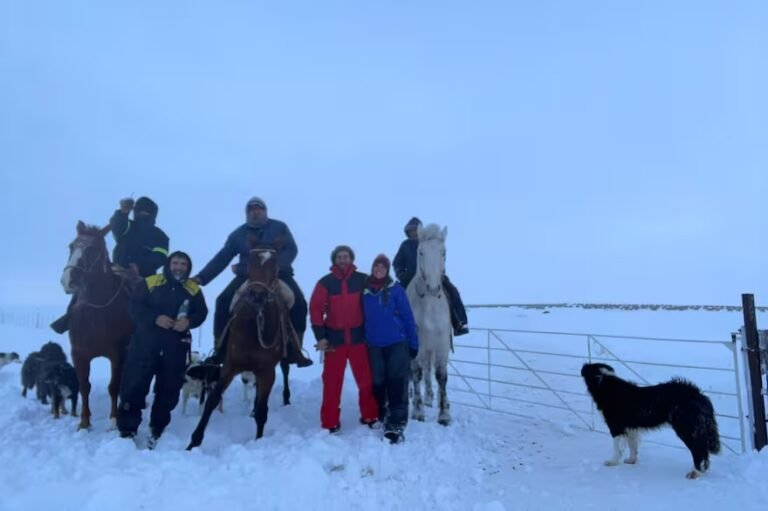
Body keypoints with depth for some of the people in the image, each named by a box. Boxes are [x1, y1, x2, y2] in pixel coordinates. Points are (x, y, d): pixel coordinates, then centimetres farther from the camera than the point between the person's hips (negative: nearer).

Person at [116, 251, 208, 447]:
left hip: (176, 346, 2)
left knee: (168, 388, 9)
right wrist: (155, 318, -21)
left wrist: (189, 321, -19)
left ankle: (157, 430, 26)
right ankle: (127, 429, 13)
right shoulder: (150, 282, 2)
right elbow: (135, 306, -6)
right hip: (145, 342, -2)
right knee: (134, 384, 0)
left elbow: (201, 313, 3)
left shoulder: (194, 289, 7)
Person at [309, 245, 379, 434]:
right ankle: (330, 423, 17)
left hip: (358, 336, 1)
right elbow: (315, 310, -5)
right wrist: (320, 336, -10)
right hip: (334, 338, -1)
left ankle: (370, 416, 26)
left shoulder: (363, 280, 0)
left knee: (366, 379, 9)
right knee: (332, 382, 6)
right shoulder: (325, 283, -3)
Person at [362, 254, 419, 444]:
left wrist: (413, 343, -3)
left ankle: (396, 424, -4)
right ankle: (383, 416, 30)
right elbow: (362, 318, 8)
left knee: (397, 382, -6)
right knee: (378, 382, 11)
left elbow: (408, 317, -2)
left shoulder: (396, 289, -4)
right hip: (374, 345, 3)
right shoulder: (364, 291, 2)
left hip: (397, 343, -2)